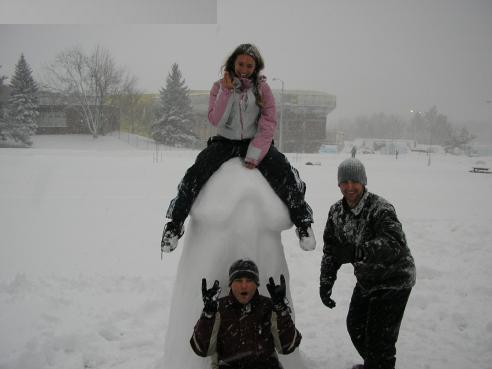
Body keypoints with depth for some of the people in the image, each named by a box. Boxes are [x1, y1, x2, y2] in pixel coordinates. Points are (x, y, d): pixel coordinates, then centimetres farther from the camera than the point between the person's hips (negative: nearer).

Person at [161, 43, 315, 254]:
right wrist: (226, 91, -18)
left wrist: (254, 155, -16)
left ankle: (302, 221, -8)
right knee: (195, 175, -24)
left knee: (286, 175, -25)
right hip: (225, 142, 1)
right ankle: (175, 223, -9)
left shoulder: (262, 88, 0)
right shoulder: (219, 87, 2)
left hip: (256, 142, 0)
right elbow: (215, 120, -10)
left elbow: (268, 125, -6)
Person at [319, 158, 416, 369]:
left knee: (379, 336, -7)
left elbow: (394, 243, -42)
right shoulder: (336, 212, -4)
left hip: (394, 281, -7)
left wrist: (357, 252, -55)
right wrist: (325, 282, -11)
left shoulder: (380, 209, -26)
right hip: (366, 280, 7)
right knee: (355, 326, 19)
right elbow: (330, 250, 0)